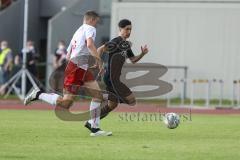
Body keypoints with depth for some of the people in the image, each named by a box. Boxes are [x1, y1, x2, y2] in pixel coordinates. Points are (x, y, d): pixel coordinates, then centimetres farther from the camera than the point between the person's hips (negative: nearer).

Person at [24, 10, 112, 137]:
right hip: (77, 68, -10)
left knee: (98, 95, 4)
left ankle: (95, 128, 3)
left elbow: (68, 56, 26)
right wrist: (98, 60, -22)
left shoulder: (78, 31, 25)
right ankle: (38, 95, -2)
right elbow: (90, 44, -24)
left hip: (83, 69, 10)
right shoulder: (90, 28, -2)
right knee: (65, 103, -12)